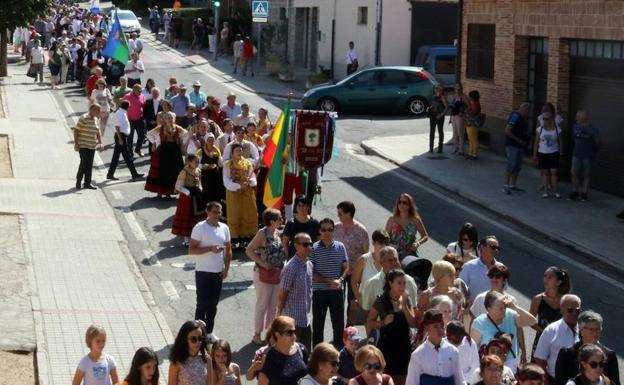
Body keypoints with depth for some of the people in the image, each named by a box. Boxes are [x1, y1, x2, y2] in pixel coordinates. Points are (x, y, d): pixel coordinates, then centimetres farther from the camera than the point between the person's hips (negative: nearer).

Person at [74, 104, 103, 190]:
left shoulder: (96, 120, 11)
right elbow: (76, 131, -10)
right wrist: (76, 143, -13)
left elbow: (98, 132, 21)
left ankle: (87, 183, 13)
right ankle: (78, 181, 9)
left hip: (92, 146, 7)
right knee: (84, 163, -8)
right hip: (83, 146, -7)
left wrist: (100, 142, 10)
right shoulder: (83, 118, -12)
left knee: (90, 164, 6)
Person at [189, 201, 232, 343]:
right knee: (202, 304, 0)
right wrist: (210, 249, -24)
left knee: (213, 304, 12)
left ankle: (209, 331, 24)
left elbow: (228, 249, 13)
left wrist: (226, 268, 2)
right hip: (203, 272, -5)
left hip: (219, 272, 5)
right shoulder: (200, 228, -11)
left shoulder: (224, 228, 5)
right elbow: (191, 250, -14)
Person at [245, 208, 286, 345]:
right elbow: (249, 250, -18)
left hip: (277, 274, 7)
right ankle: (257, 335, 11)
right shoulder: (262, 234, -16)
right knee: (262, 305, 1)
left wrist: (282, 264, 5)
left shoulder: (278, 233, 6)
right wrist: (262, 263, -21)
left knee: (274, 305, 13)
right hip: (264, 274, -7)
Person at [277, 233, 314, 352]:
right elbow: (282, 295, -14)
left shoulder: (309, 264, 6)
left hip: (306, 318, 7)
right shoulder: (291, 268, -19)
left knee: (306, 349, 13)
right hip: (294, 318, -7)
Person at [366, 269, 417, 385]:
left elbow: (413, 324, -2)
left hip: (404, 345, 4)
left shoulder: (407, 300, 7)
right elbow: (369, 324, -4)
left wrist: (404, 304, -10)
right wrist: (383, 322, -20)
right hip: (387, 345, -4)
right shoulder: (381, 301, -6)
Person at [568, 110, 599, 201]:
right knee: (574, 174, 1)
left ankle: (584, 194, 11)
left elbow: (597, 142, -2)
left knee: (586, 175, 4)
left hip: (588, 156, -3)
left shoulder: (592, 129, -11)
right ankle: (574, 192, 11)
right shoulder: (576, 127, 1)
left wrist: (594, 152, 8)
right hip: (576, 155, 3)